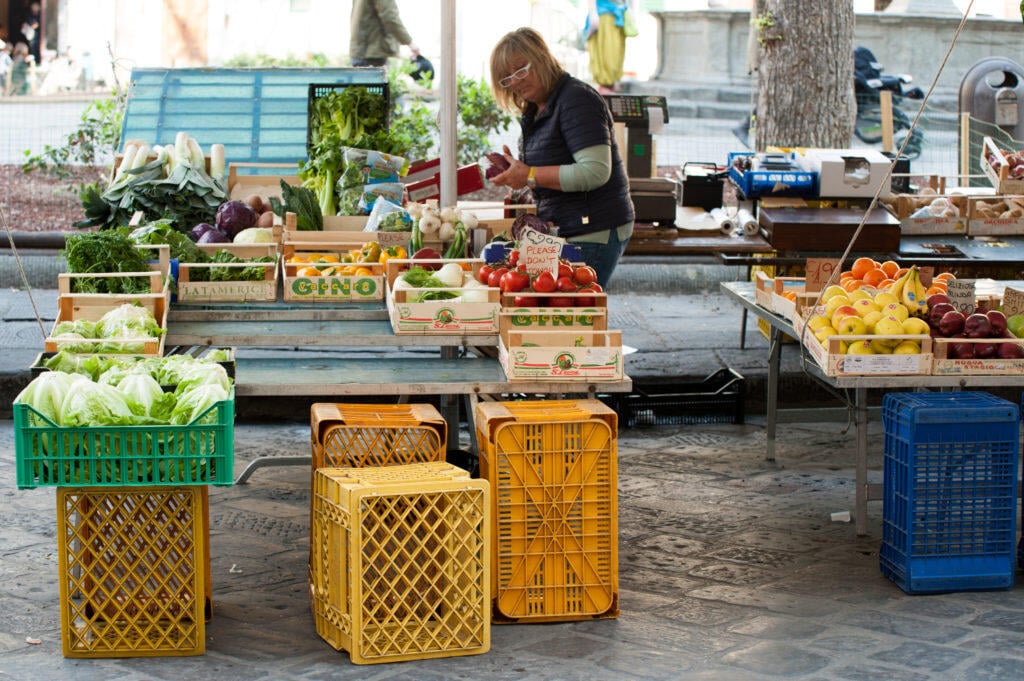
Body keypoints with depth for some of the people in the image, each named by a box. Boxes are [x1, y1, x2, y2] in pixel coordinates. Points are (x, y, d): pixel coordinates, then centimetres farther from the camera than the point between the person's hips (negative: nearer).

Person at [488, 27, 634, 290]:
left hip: (594, 233, -9)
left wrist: (530, 176, -19)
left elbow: (596, 172, -24)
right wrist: (513, 172, 5)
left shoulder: (577, 99, -14)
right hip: (564, 230, 9)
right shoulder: (534, 112, 16)